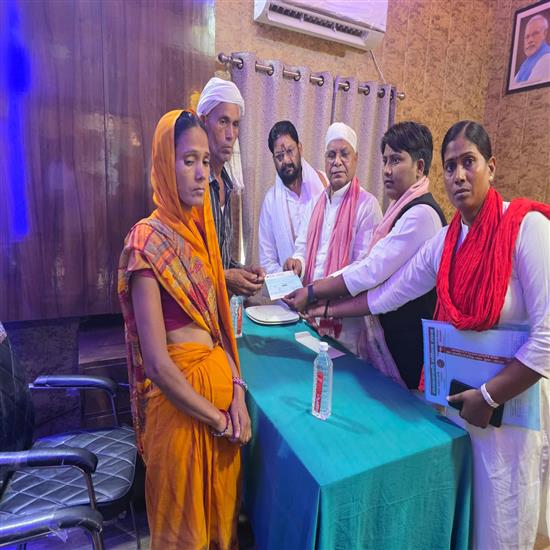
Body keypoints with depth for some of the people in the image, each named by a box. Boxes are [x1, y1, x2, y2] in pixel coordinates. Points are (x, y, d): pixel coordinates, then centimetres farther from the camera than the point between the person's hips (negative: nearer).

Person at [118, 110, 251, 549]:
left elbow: (217, 323, 8)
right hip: (181, 400, -6)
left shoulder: (200, 229, 6)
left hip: (220, 382, 7)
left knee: (221, 504, 25)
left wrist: (236, 390, -3)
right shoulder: (147, 241, -17)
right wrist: (219, 420, -11)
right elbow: (157, 363, -20)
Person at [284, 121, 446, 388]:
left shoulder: (421, 213, -20)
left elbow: (371, 272, -23)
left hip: (407, 344, -8)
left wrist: (313, 293, -16)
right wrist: (313, 288, 0)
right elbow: (366, 264, 8)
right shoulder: (401, 209, 11)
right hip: (387, 336, 9)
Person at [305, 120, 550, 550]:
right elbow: (389, 293, 10)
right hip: (458, 394, 5)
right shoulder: (445, 240, 2)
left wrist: (489, 397, -16)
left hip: (512, 400, -5)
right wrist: (331, 312, 15)